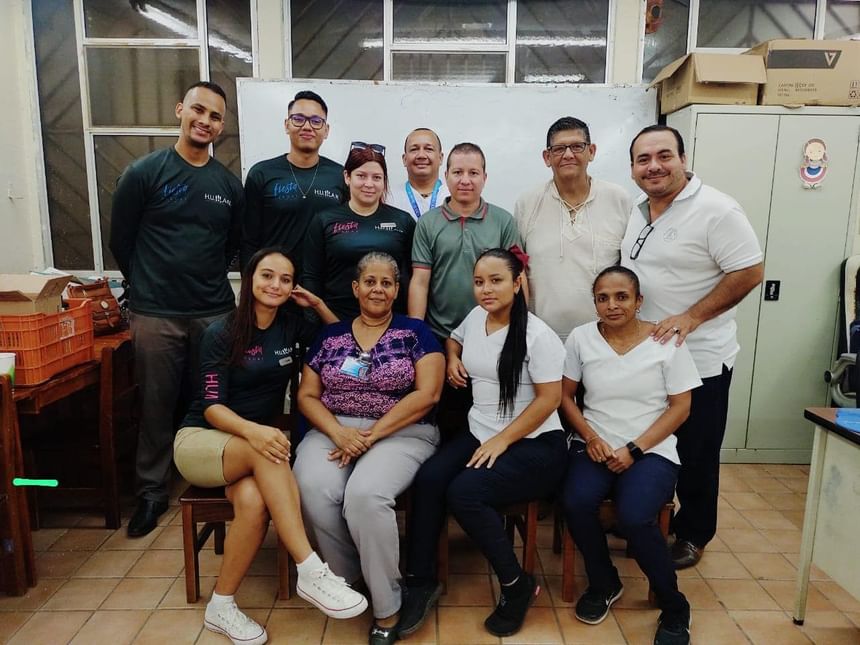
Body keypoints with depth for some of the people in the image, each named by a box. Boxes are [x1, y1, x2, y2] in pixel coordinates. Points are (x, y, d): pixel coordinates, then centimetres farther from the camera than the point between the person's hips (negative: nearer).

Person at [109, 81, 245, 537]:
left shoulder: (230, 185, 7)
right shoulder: (143, 173, -2)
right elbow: (121, 242, 4)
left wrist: (207, 284, 13)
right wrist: (149, 288, 10)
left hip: (214, 314, 3)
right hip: (155, 316, -2)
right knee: (157, 407, 7)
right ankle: (152, 492, 24)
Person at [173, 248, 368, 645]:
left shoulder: (291, 327, 3)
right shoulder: (221, 333, -9)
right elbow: (212, 406, -16)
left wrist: (319, 305, -3)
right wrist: (252, 430, -36)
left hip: (255, 446, 3)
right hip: (201, 440, -3)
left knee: (254, 500, -33)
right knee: (262, 452, -38)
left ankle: (222, 605, -14)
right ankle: (310, 572, -39)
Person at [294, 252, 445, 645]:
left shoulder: (415, 333, 4)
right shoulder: (330, 336, 12)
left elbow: (427, 394, -7)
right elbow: (307, 396, 9)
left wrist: (372, 434, -14)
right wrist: (338, 432, -11)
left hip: (400, 433, -3)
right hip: (333, 431, 3)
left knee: (365, 493, -32)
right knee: (313, 489, -28)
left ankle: (387, 609, -11)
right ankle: (346, 582, -1)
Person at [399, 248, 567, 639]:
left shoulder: (537, 335, -12)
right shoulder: (475, 317, 9)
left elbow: (549, 399, -13)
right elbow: (454, 339, 32)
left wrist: (502, 441, -17)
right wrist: (452, 359, 9)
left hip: (534, 445, -6)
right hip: (479, 435, 6)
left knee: (464, 492, -29)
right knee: (428, 478, -23)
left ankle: (517, 585, -5)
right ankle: (420, 580, -8)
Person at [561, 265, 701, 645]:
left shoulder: (666, 341, -5)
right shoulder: (581, 338, 1)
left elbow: (680, 407, -3)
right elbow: (565, 395, 7)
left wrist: (633, 450, -12)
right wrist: (591, 437, -9)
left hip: (651, 450, -2)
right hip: (595, 446, 2)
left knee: (633, 518, -28)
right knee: (575, 503, -26)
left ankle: (674, 609, 1)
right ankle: (604, 584, 6)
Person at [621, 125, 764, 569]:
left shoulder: (715, 210, -16)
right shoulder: (635, 211, 6)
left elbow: (749, 272, -18)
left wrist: (690, 317, -24)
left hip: (698, 359, -7)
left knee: (695, 456, 9)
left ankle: (692, 536, 29)